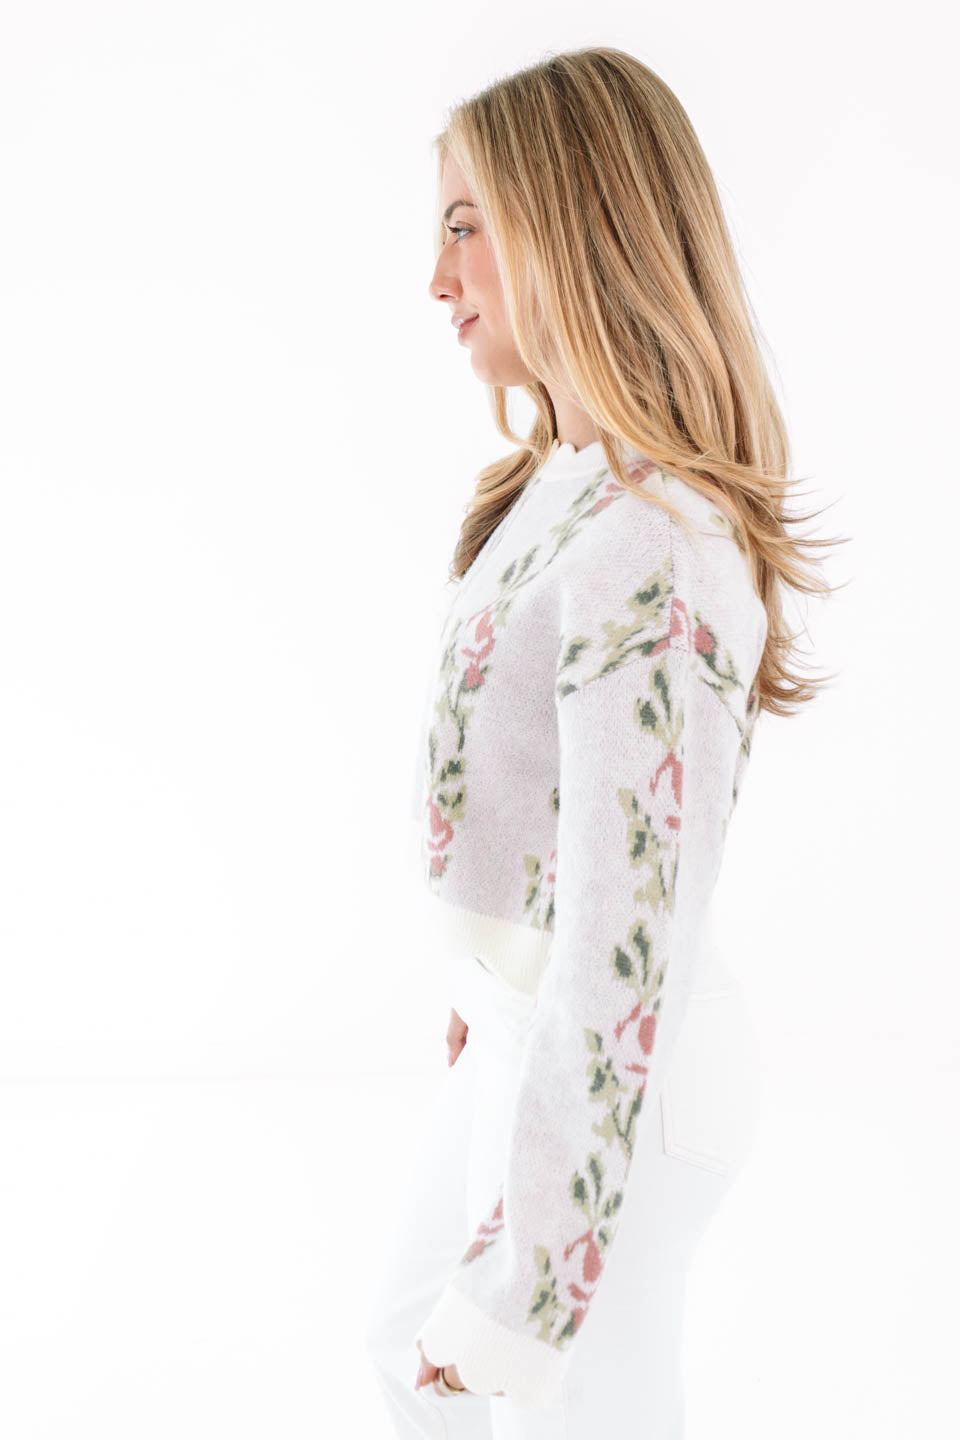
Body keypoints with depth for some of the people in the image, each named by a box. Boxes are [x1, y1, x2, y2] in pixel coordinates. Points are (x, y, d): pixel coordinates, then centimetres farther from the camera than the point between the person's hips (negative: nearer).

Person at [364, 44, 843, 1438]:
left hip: (607, 1086, -9)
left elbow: (620, 966, -30)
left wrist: (518, 1296, -23)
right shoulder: (570, 486, 0)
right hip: (532, 1026, 9)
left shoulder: (650, 566, -31)